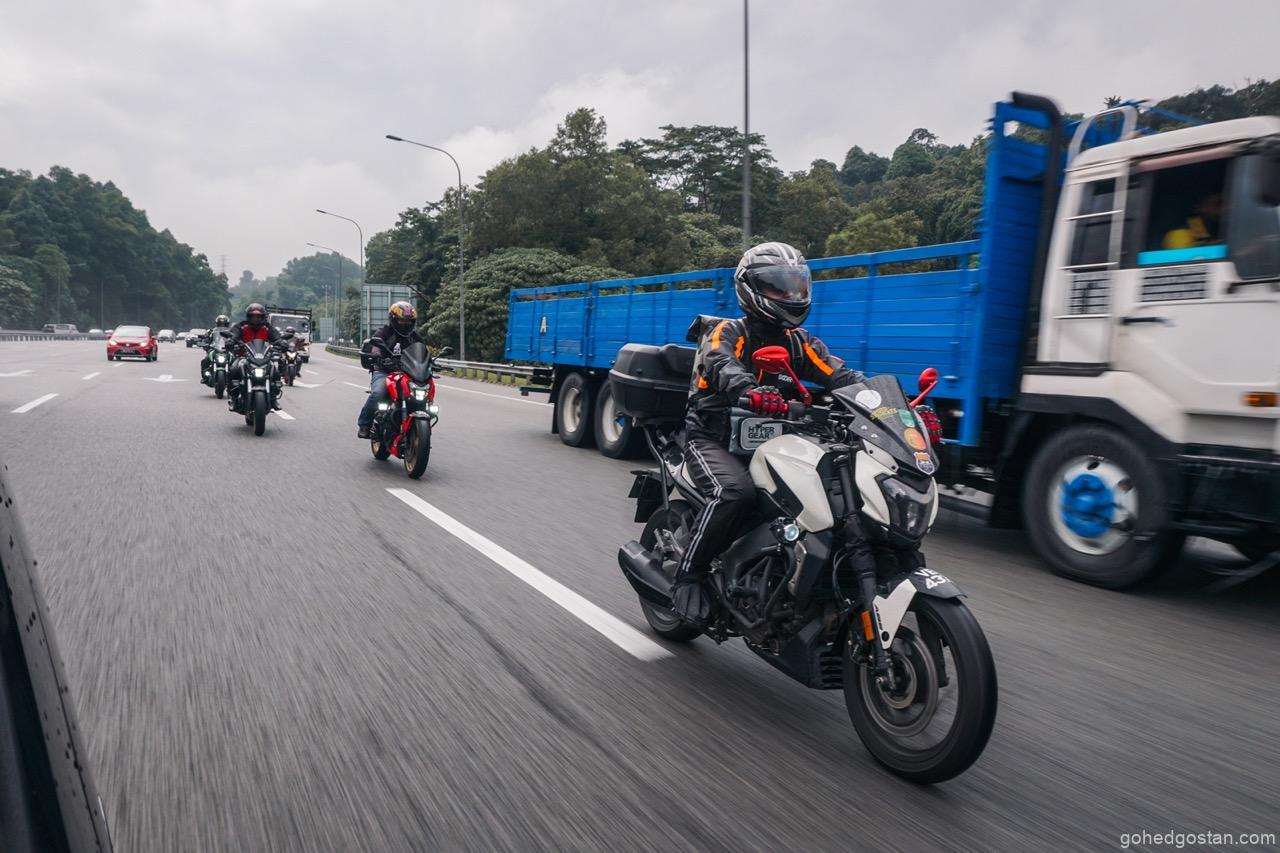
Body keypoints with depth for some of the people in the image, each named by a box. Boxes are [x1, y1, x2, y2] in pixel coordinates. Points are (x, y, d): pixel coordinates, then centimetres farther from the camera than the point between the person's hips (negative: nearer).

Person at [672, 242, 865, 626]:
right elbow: (722, 368, -31)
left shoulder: (799, 342, 10)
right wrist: (752, 392, -54)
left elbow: (839, 375, -3)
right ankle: (687, 576, -18)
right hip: (712, 439, -6)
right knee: (734, 491, -34)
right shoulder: (727, 332, -8)